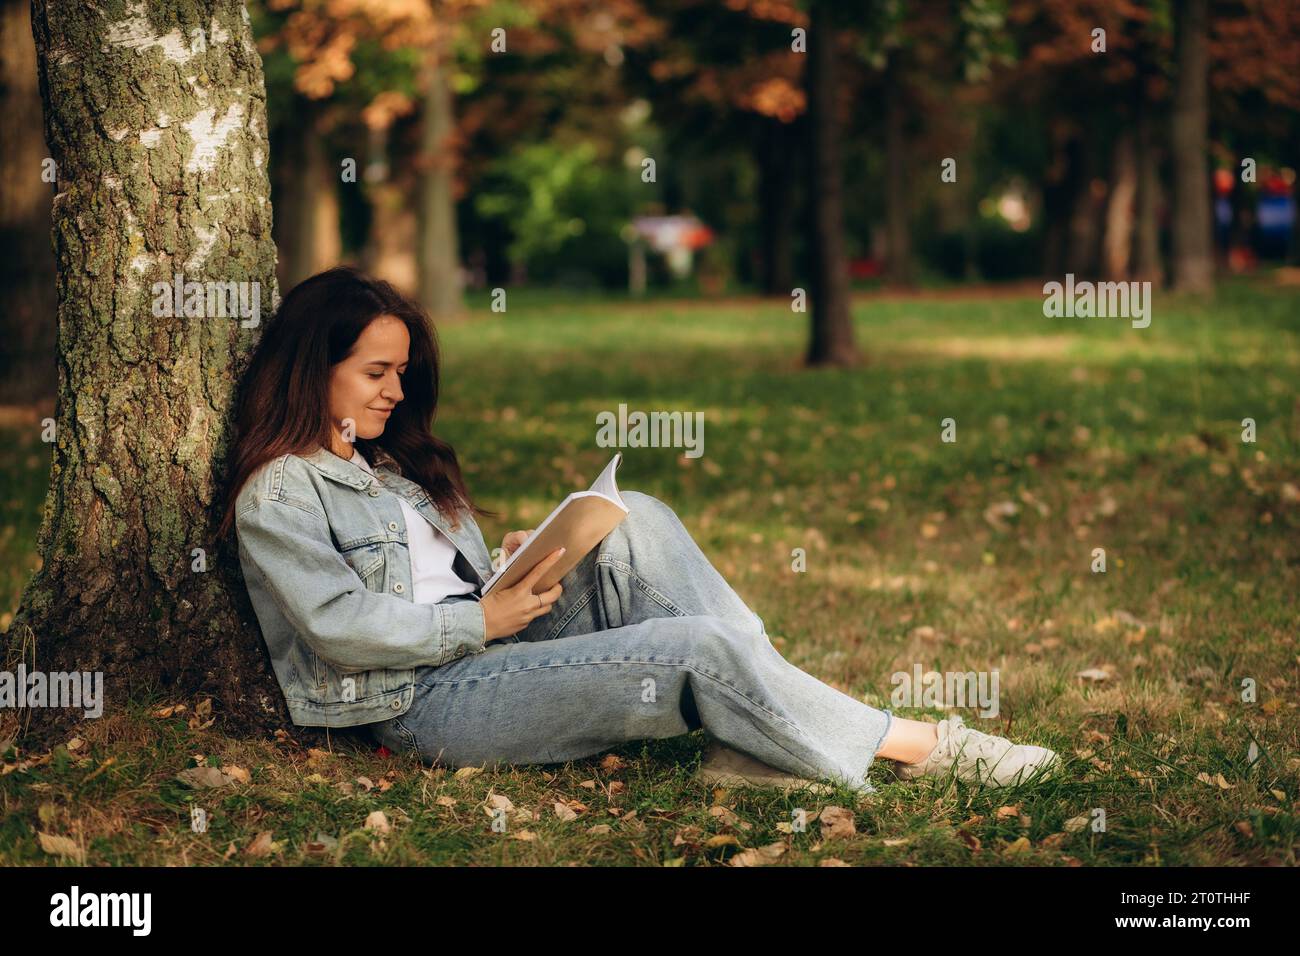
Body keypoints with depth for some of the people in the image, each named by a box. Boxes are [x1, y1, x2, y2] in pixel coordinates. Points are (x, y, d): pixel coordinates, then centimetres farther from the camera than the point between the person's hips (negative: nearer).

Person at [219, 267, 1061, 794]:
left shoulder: (390, 464, 24)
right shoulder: (278, 495, -5)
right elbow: (342, 624, -18)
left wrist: (513, 573, 0)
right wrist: (483, 619, -14)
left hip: (485, 653, 9)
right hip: (425, 705, -9)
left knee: (636, 525, -14)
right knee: (696, 648, -23)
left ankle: (761, 734, -22)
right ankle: (922, 747, -12)